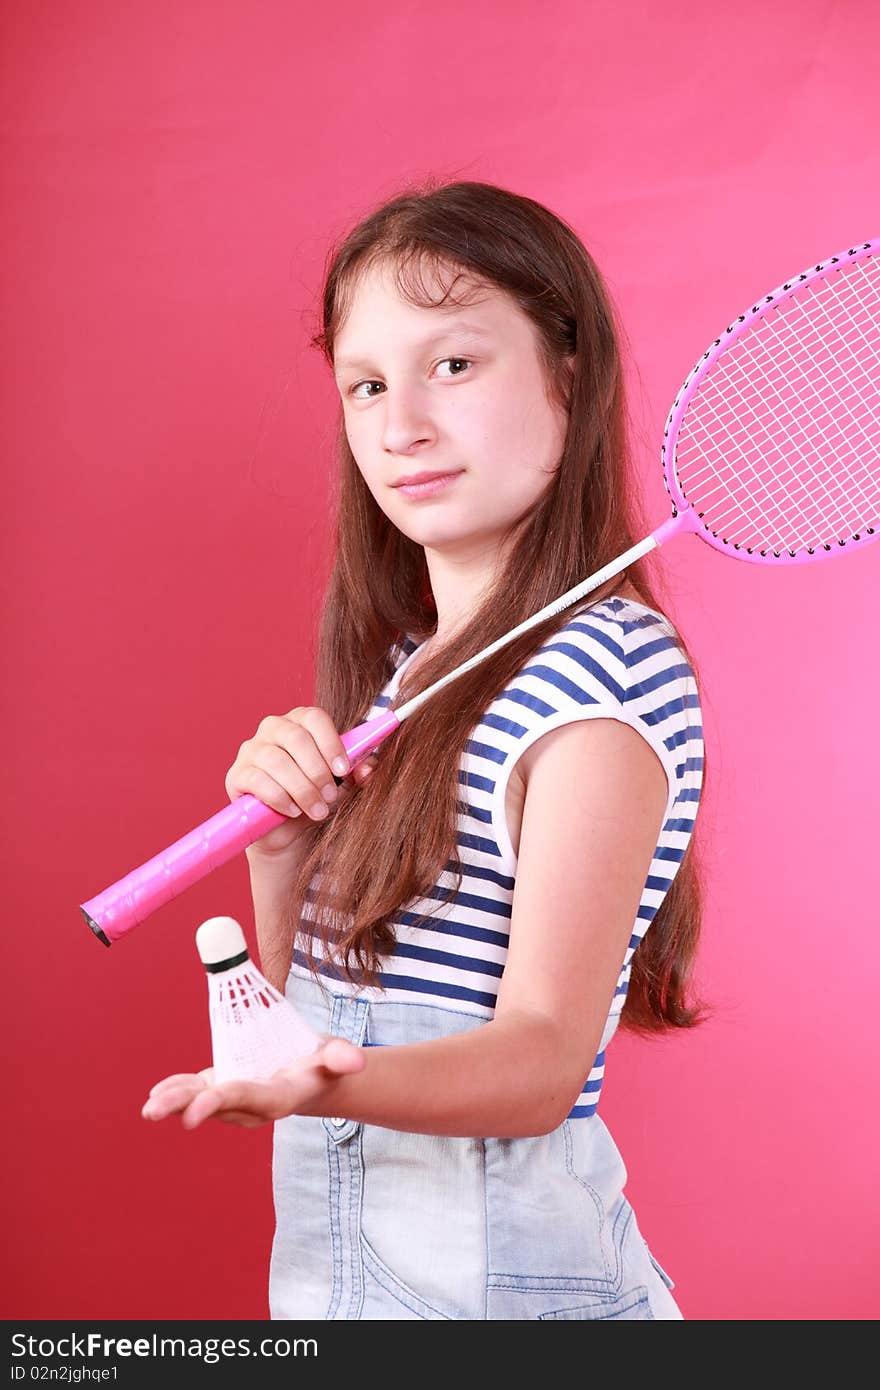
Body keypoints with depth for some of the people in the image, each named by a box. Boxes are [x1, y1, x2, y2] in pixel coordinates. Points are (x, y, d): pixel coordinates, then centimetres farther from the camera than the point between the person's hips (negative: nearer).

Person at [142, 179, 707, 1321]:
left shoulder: (605, 665, -19)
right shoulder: (397, 665, 5)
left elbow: (541, 1056, -24)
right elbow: (310, 992, 9)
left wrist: (333, 1083, -42)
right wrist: (283, 850, -10)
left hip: (497, 1272, -7)